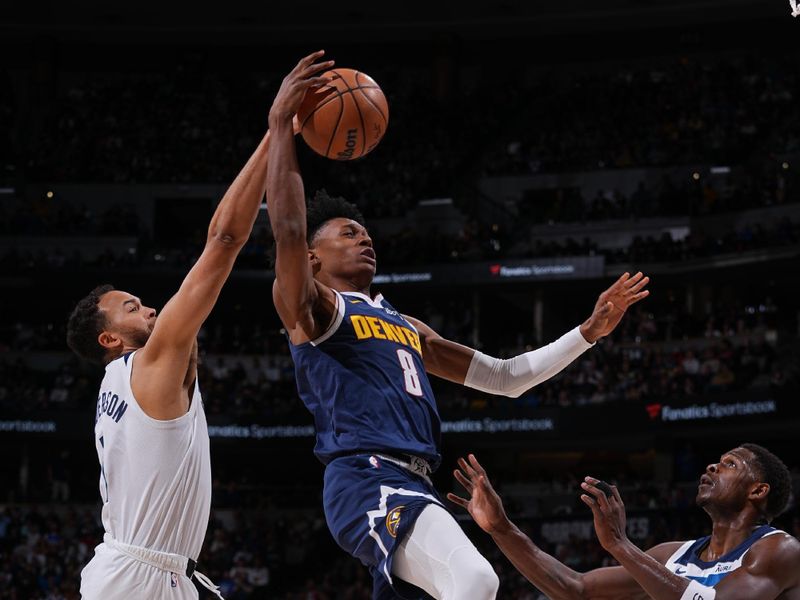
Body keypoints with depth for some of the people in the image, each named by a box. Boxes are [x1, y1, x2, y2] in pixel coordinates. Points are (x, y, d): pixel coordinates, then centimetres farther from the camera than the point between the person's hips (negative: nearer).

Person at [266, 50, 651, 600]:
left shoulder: (407, 327, 30)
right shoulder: (309, 307, 7)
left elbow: (506, 377, 32)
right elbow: (288, 228, -14)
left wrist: (592, 331, 26)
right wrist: (282, 123, -14)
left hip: (414, 488, 9)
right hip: (366, 480, -9)